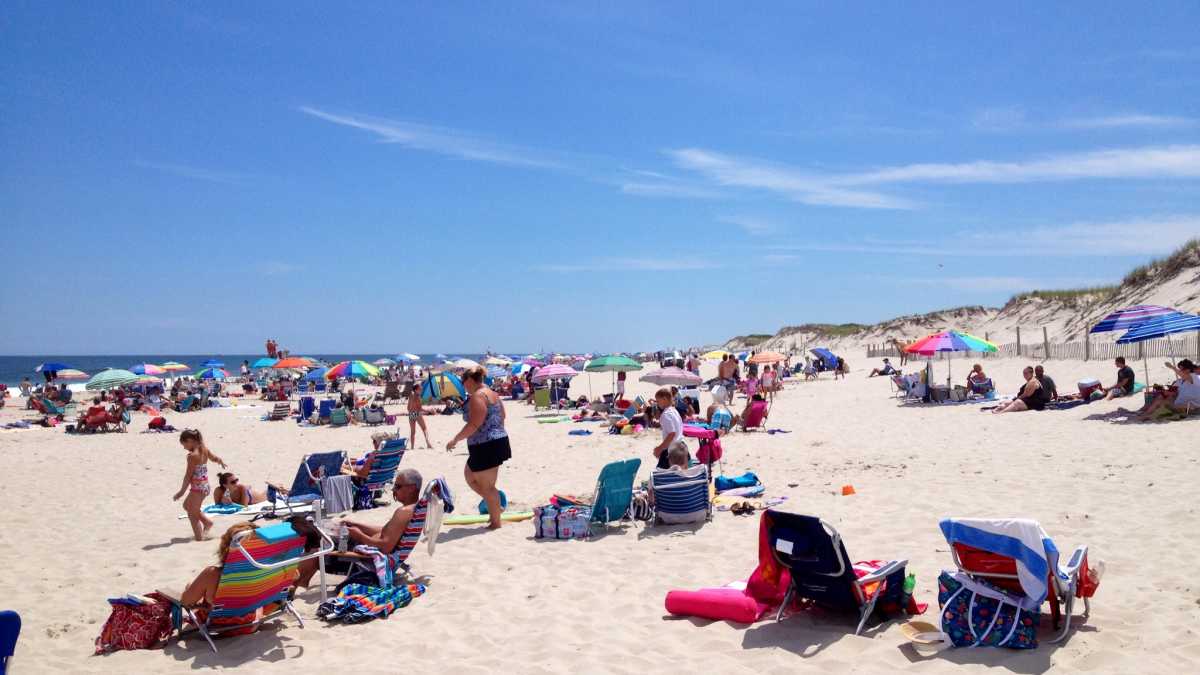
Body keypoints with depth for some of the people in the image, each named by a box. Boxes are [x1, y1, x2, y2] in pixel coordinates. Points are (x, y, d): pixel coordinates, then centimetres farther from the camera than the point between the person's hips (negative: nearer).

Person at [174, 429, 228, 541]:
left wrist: (182, 491, -13)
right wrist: (221, 461, 41)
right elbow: (215, 458, 21)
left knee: (193, 515, 5)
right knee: (187, 505, 29)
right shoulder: (205, 449, 1)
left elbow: (188, 476, -18)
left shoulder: (192, 456, -21)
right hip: (205, 486, 9)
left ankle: (200, 539, 8)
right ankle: (207, 522, 30)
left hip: (197, 488, -9)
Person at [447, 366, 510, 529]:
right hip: (498, 442, 10)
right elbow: (501, 418, 18)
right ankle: (495, 506, 24)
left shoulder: (477, 396, -16)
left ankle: (496, 522, 10)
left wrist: (455, 439, -15)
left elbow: (474, 424, -23)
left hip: (486, 447, -10)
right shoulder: (492, 394, 14)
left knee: (487, 486, 0)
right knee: (470, 475, 21)